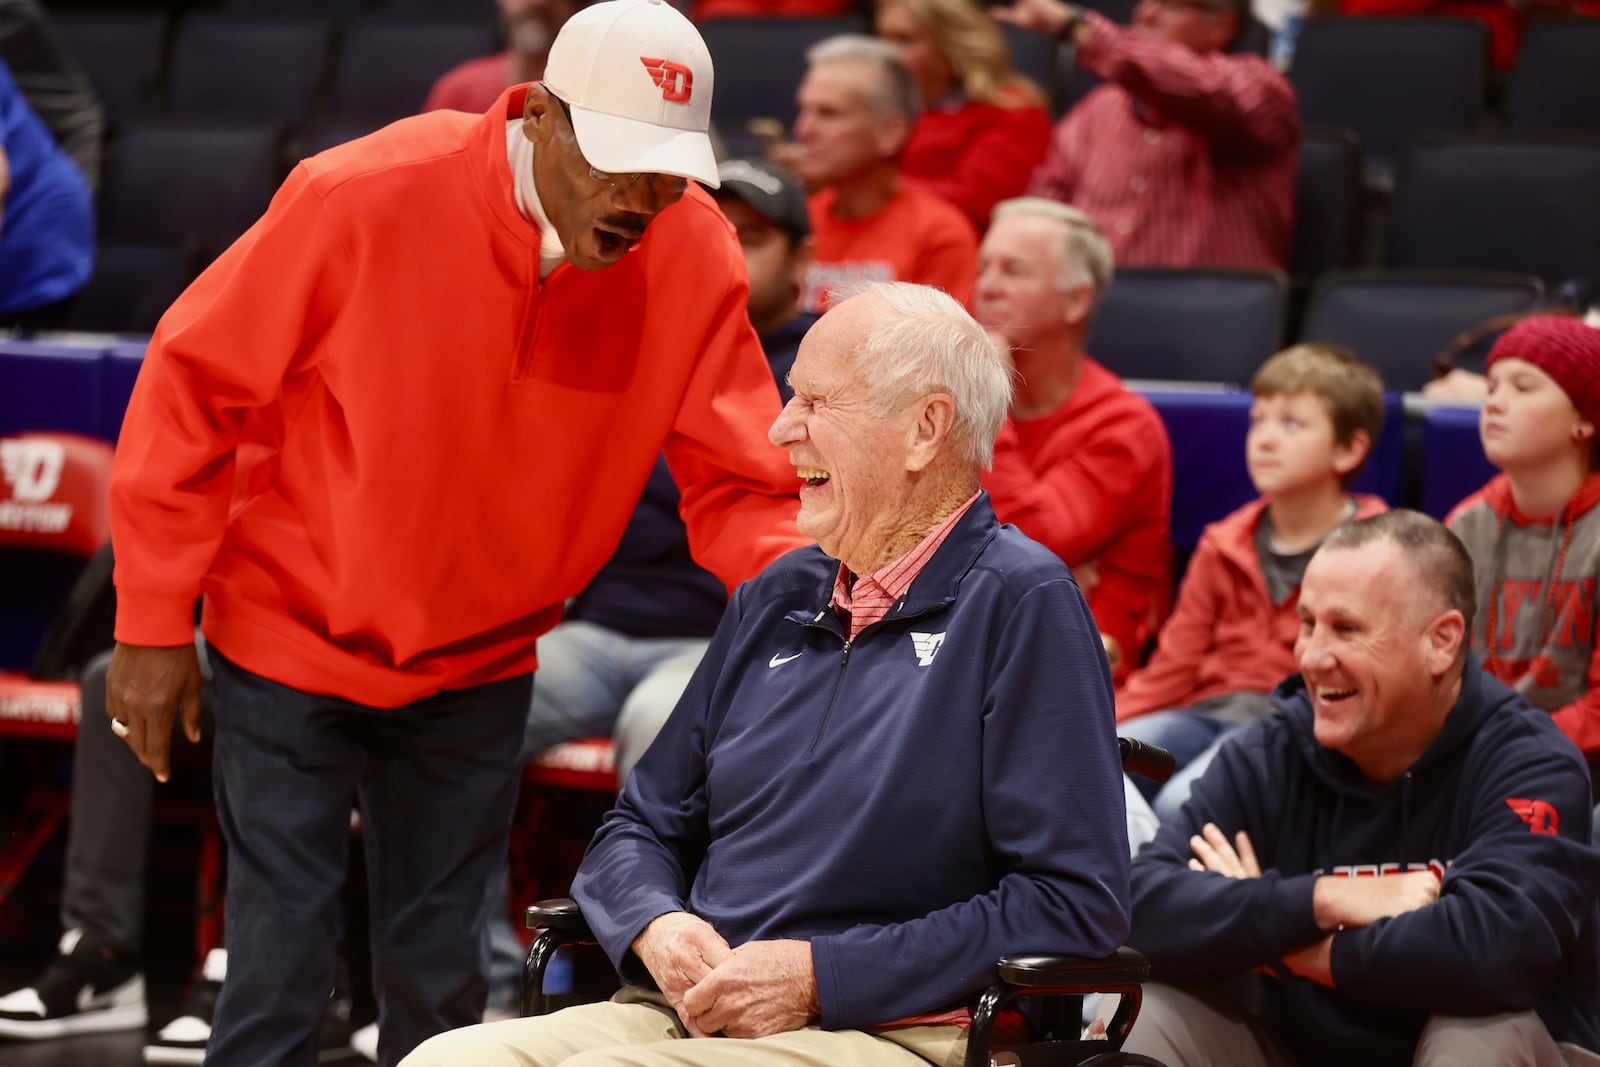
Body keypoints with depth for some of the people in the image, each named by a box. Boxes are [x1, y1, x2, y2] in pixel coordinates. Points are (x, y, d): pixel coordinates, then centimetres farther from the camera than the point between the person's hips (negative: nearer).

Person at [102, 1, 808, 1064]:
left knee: (442, 977, 9)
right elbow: (192, 387, -13)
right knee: (279, 974, -3)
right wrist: (154, 627, -11)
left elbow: (737, 489, -10)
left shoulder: (694, 252, -14)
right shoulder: (366, 197, -22)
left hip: (479, 667, 3)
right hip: (292, 644, -3)